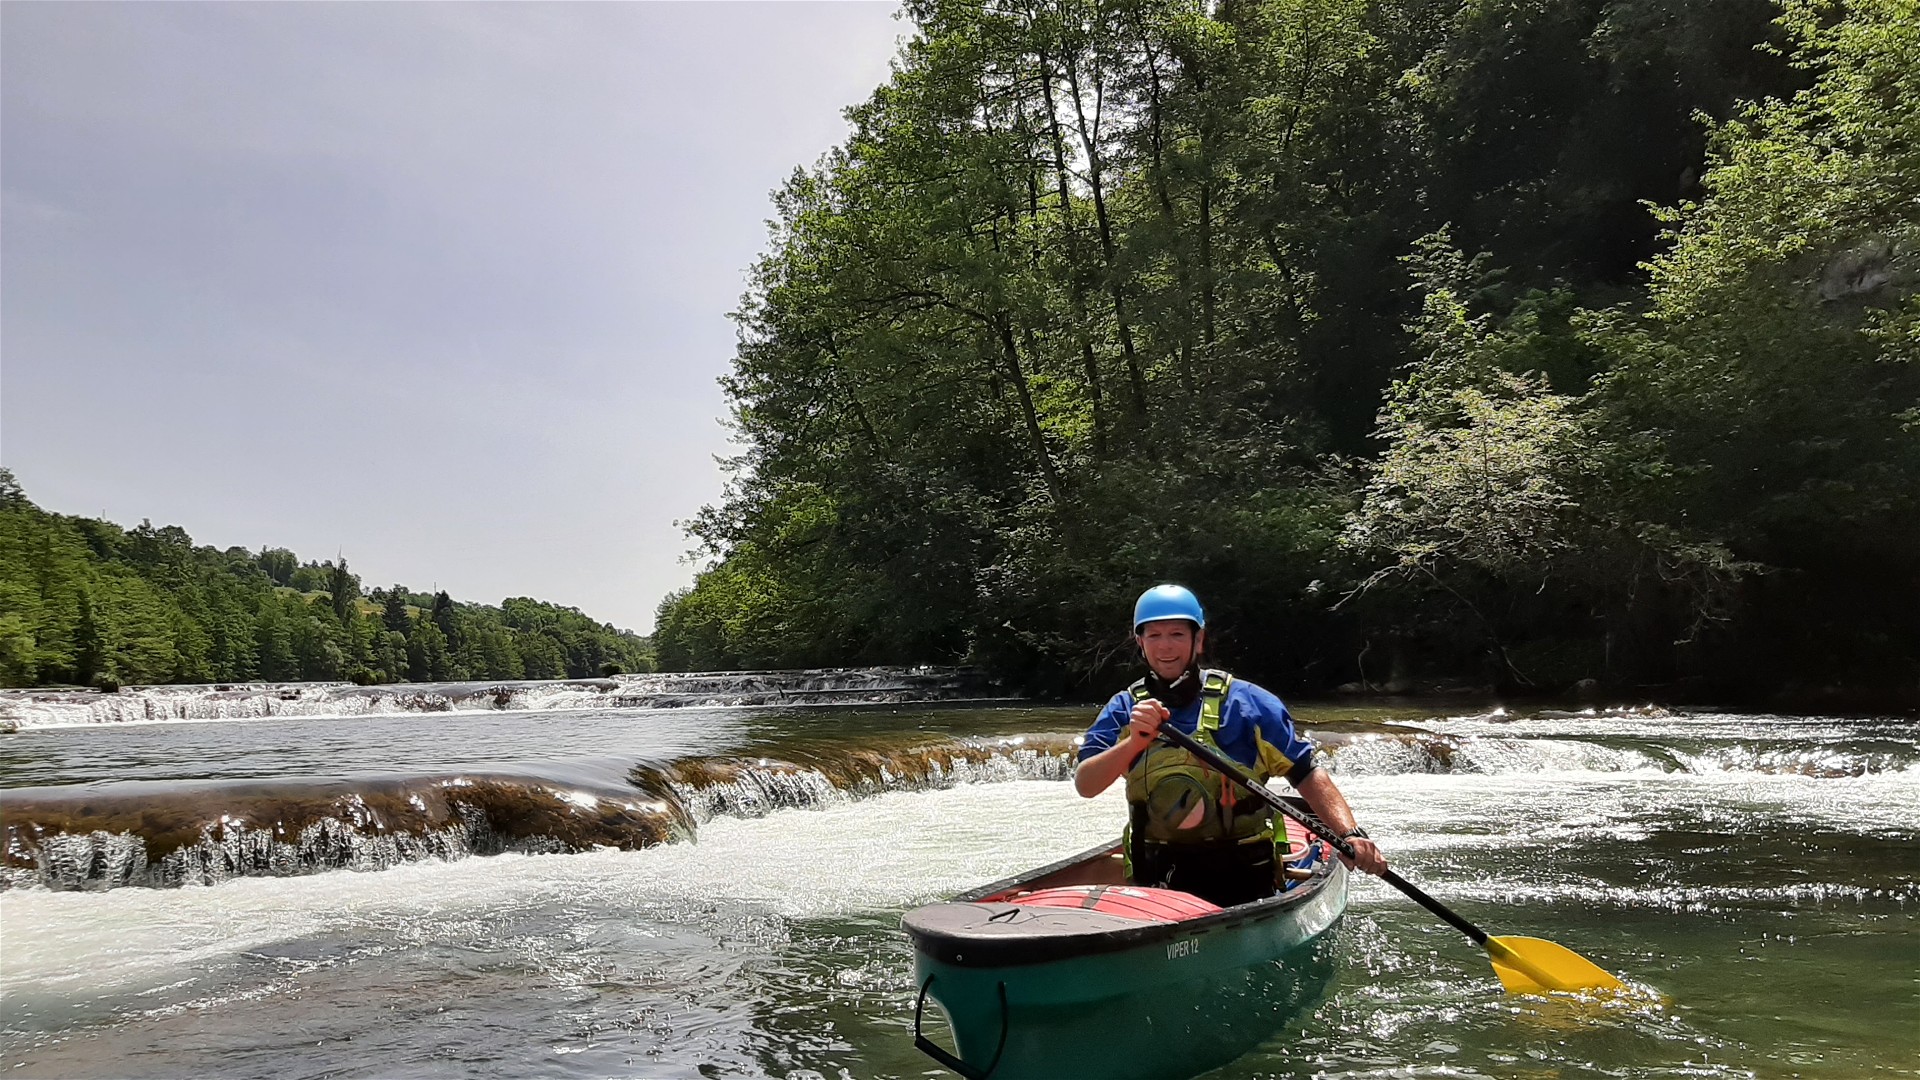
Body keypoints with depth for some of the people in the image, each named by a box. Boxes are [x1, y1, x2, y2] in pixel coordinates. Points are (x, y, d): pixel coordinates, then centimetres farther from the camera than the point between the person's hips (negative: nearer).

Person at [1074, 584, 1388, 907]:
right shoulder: (1123, 709, 5)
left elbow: (1307, 773, -1)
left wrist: (1350, 834, -15)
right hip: (1155, 878, 2)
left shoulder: (1245, 702, 0)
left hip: (1240, 876, -1)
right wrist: (1133, 743, -24)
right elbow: (1084, 785, -7)